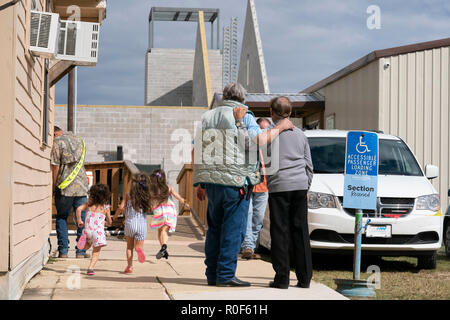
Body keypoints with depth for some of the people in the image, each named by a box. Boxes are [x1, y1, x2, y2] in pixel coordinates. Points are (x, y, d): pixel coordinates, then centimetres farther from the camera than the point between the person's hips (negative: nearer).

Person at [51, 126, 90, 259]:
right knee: (82, 219, 7)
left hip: (64, 187, -4)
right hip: (81, 186, 4)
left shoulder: (57, 142, -6)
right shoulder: (79, 140, 14)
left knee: (61, 218, 6)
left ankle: (63, 250, 1)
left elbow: (55, 167, -9)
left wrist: (53, 187, -3)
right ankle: (81, 251, 5)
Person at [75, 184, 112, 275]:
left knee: (87, 247, 29)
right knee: (96, 252, 5)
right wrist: (108, 223, 36)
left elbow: (79, 209, -9)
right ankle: (91, 267, -9)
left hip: (87, 230, 2)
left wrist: (79, 221, 3)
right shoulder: (105, 207, 6)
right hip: (98, 231, -2)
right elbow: (109, 222, 12)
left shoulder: (88, 204, 7)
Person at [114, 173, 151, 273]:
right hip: (142, 224, 0)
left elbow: (121, 207, -8)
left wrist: (116, 215, 11)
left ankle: (129, 266, 10)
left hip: (130, 223, 0)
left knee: (129, 246, 18)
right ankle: (139, 248, -25)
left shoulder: (128, 195, -4)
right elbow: (148, 209, 3)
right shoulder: (146, 196, -1)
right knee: (139, 246, 11)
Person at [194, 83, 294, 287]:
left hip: (211, 181, 6)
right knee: (233, 229, -2)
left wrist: (199, 182, 16)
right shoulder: (243, 116, -1)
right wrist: (279, 128, -3)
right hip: (235, 181, -6)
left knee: (214, 228, 12)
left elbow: (196, 150, 13)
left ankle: (212, 274, 13)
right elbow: (259, 140, -17)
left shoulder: (208, 117, 15)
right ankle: (226, 275, -4)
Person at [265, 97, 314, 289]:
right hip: (300, 186, 4)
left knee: (280, 232, -1)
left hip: (278, 186, -4)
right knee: (300, 231, 6)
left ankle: (282, 278, -3)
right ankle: (304, 278, 5)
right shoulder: (300, 134, 13)